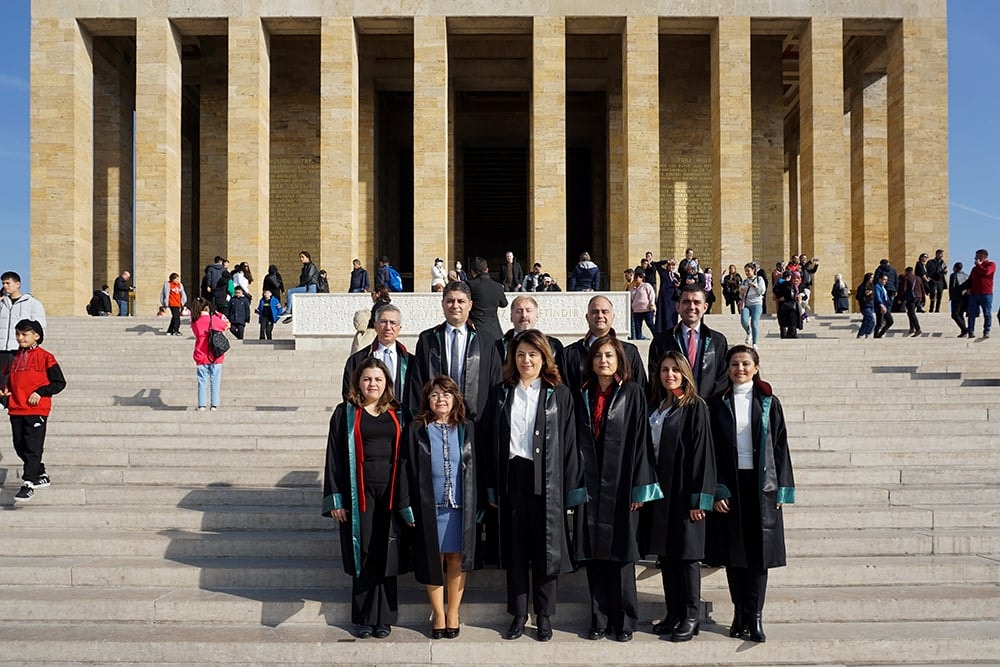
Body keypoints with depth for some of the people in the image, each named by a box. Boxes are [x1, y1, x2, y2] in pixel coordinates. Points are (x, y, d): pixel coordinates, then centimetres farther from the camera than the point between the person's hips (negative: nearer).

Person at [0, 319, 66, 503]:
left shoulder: (45, 357, -3)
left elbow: (60, 383, -4)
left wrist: (40, 392, -14)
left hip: (36, 410, -7)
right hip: (15, 410, 7)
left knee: (33, 448, -7)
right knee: (20, 447, 10)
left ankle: (28, 484, -6)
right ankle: (41, 476, 25)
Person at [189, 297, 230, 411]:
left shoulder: (194, 323, -4)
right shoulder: (214, 319, -9)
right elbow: (227, 326, 7)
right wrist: (219, 315, 15)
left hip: (201, 357, 1)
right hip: (215, 357, -1)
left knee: (202, 381, 8)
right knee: (215, 381, 7)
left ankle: (201, 405, 5)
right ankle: (214, 405, 7)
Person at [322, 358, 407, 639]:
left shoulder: (397, 415, 10)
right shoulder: (345, 413, 4)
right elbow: (334, 456, 1)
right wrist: (336, 500, -6)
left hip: (391, 494, 2)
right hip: (360, 494, -1)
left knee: (386, 556, 2)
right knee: (363, 555, 1)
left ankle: (384, 618, 12)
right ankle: (364, 618, 12)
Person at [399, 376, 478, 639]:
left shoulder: (466, 429, 8)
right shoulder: (417, 430, 3)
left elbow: (475, 469, 8)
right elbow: (407, 469, 2)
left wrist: (477, 506, 3)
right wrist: (408, 505, -5)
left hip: (460, 507, 1)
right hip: (429, 507, -1)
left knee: (457, 560, 4)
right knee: (433, 560, 5)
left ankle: (453, 612, 19)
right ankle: (438, 615, 17)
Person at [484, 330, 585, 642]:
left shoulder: (559, 394, 1)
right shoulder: (501, 393, 8)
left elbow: (569, 442, -1)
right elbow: (492, 440, 7)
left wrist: (572, 488, -5)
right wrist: (492, 486, 3)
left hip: (545, 479, -2)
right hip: (511, 477, 2)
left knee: (546, 547, 4)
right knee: (515, 547, 8)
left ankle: (544, 616, 16)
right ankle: (518, 614, 19)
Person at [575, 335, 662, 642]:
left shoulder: (632, 393, -1)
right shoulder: (583, 396, 9)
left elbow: (640, 440, -5)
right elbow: (577, 441, 9)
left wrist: (640, 487, -10)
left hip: (620, 483, -3)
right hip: (589, 484, 3)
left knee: (620, 552, 2)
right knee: (593, 554, 5)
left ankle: (624, 620, 12)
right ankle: (599, 619, 14)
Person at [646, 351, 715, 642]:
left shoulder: (695, 407, -7)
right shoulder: (654, 407, 12)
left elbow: (703, 453, -12)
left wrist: (699, 498, -15)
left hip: (683, 492, -6)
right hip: (658, 489, 6)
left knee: (687, 554, 0)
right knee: (665, 553, 10)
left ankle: (691, 616, 10)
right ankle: (673, 613, 20)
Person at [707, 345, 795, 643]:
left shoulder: (768, 402, 3)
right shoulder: (718, 404, 3)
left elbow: (780, 446, 3)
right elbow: (711, 450, 1)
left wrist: (782, 489, -3)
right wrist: (716, 490, -7)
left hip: (761, 485, -1)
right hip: (729, 485, 1)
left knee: (759, 551, -1)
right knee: (733, 552, 5)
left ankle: (754, 616, 3)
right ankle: (740, 613, 14)